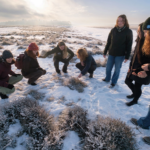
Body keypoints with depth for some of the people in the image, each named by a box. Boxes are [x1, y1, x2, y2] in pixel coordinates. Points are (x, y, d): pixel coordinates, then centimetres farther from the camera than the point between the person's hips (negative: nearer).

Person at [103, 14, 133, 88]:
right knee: (108, 68, 11)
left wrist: (127, 56, -7)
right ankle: (107, 78, 35)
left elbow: (129, 45, -5)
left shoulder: (128, 32, -6)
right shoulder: (113, 30, 2)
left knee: (117, 69, 8)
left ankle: (113, 82, 26)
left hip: (120, 55, -3)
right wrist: (105, 52, 7)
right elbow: (108, 42, 6)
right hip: (111, 53, 3)